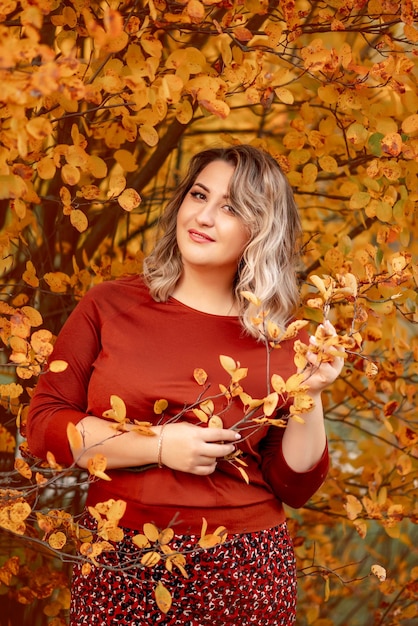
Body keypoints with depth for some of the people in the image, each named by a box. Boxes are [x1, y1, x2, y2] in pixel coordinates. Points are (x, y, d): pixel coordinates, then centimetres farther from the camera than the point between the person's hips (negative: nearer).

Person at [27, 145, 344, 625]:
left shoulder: (282, 341, 1)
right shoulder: (109, 306, -1)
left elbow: (295, 487, 3)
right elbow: (43, 425, -5)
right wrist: (157, 445, -14)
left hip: (243, 576, 1)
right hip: (120, 566, 0)